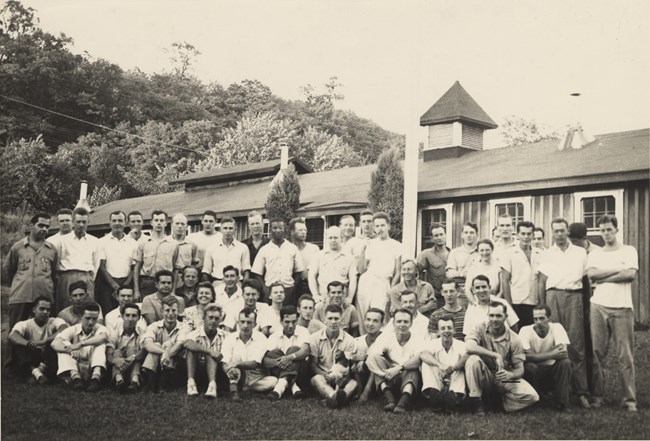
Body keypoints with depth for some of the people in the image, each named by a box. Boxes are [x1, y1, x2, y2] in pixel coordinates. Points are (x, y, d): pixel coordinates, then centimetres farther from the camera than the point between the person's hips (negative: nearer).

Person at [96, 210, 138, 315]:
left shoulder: (133, 243, 11)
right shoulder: (102, 242, 5)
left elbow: (134, 268, 8)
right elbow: (101, 267, -1)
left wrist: (125, 286, -6)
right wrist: (115, 286, -10)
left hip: (126, 284, 2)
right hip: (107, 284, -1)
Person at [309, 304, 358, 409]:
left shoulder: (349, 340, 3)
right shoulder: (315, 338, 3)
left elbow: (347, 367, -5)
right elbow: (312, 364, -1)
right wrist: (325, 375, -21)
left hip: (342, 379, 1)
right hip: (322, 375, -1)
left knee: (355, 381, -30)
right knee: (316, 379, -35)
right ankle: (337, 397, -65)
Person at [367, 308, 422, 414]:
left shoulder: (417, 339, -3)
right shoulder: (386, 336, 1)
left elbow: (418, 359, -24)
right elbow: (371, 355, -15)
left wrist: (399, 367, -40)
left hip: (409, 378, -2)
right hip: (388, 378, 2)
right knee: (374, 358, -21)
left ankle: (405, 399, -51)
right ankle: (388, 396, -37)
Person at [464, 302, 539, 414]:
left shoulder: (514, 339, -6)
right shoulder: (480, 329, -8)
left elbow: (519, 370, -7)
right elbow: (469, 347, -29)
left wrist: (510, 375, -32)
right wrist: (496, 355, -30)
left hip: (505, 380, 1)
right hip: (485, 378, -1)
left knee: (532, 396, -25)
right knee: (473, 359, -32)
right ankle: (476, 403, -19)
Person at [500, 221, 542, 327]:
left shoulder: (539, 254, 10)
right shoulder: (508, 253, 2)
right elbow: (505, 281, -1)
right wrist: (508, 305, -8)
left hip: (535, 303, 3)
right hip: (516, 303, -3)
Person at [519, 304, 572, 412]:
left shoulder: (556, 327, -10)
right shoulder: (526, 330, -14)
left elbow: (563, 351, -25)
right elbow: (527, 356, -28)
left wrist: (537, 356, -26)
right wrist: (551, 355, -33)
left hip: (553, 370, 1)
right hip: (535, 372, -1)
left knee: (565, 363, -26)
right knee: (529, 366, -33)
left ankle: (562, 404, -18)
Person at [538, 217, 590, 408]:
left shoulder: (580, 253, 13)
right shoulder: (546, 254, 14)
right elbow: (542, 282, 12)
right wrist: (542, 306, 5)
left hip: (575, 297, -1)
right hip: (554, 296, 1)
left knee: (577, 344, -6)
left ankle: (581, 391, -6)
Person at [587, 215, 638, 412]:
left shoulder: (629, 251, 8)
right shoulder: (595, 254, 14)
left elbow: (631, 274, -8)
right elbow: (591, 274, -4)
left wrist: (603, 278, -6)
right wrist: (618, 270, -6)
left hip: (622, 307, -2)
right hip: (599, 307, 2)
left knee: (626, 355, -3)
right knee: (597, 353, 1)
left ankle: (630, 399, 2)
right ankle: (597, 396, 9)